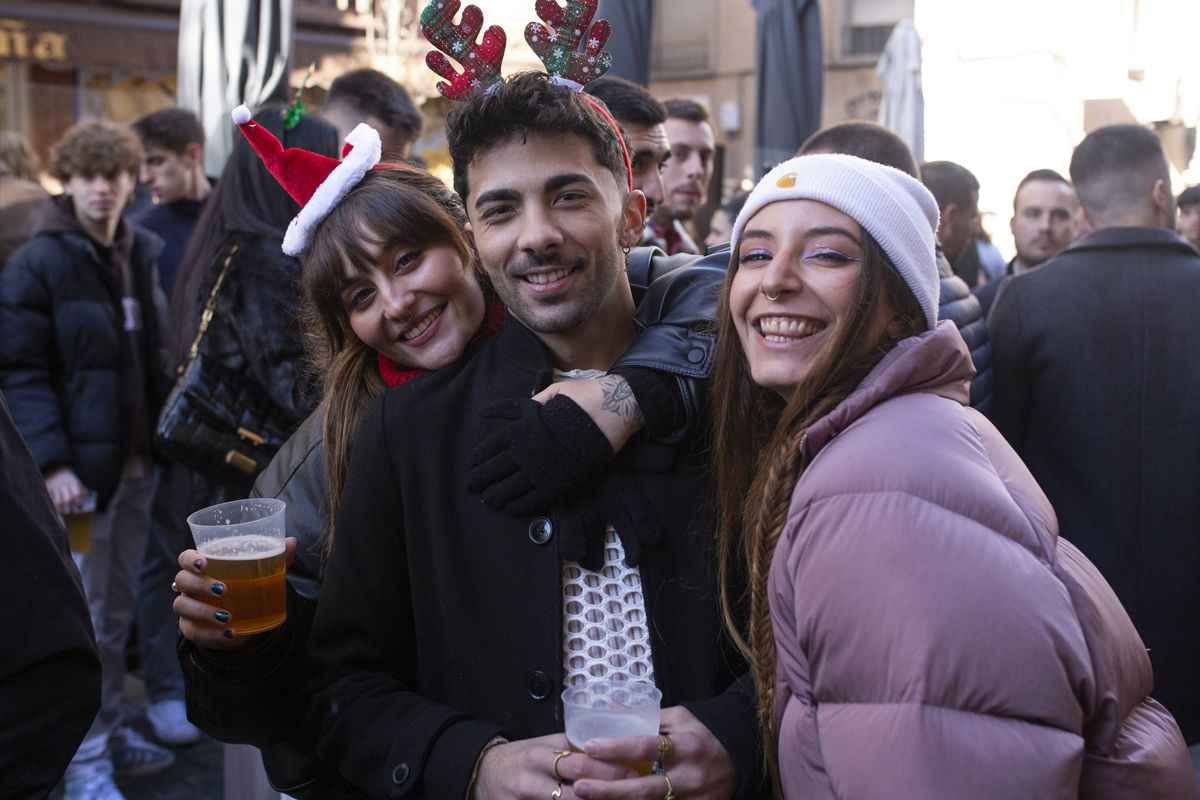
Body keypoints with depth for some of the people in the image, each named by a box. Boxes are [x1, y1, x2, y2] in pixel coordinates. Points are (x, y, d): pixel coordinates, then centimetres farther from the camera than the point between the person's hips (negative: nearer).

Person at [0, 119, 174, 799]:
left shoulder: (144, 254, 10)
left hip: (137, 461, 6)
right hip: (81, 464, -6)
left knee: (119, 609, 16)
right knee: (85, 616, 0)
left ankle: (111, 729, 30)